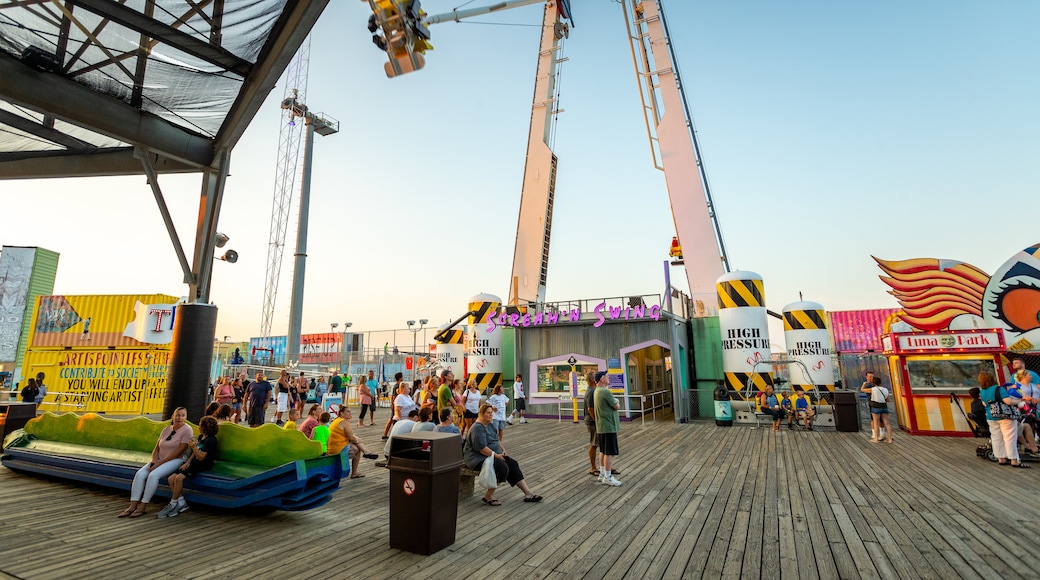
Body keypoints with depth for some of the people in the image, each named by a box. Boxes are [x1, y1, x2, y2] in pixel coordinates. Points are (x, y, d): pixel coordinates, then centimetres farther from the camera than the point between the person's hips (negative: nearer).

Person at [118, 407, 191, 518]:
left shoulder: (186, 430, -9)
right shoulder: (166, 429, 12)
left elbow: (179, 451, -14)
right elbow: (156, 448, 12)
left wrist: (160, 463, -15)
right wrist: (154, 461, -7)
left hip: (176, 460, -7)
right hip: (159, 460, 7)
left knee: (153, 475, -28)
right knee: (140, 474, -16)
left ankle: (143, 506, -17)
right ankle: (133, 506, -14)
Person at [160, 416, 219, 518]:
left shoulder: (211, 440, -14)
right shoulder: (201, 436, 16)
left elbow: (201, 457, -18)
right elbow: (194, 453, 17)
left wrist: (193, 447, -29)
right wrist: (188, 462, 1)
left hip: (203, 465, -10)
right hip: (194, 463, 10)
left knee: (179, 478, -26)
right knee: (171, 479, -6)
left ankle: (173, 504, -8)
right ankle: (181, 503, -1)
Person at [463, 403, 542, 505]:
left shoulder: (490, 425, 12)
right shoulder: (477, 428, -18)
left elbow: (497, 440, 23)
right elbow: (481, 448, -25)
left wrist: (503, 450, 6)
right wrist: (496, 455, -22)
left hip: (493, 454, 9)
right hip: (477, 457, -9)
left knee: (513, 464, -7)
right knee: (502, 467, -28)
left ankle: (528, 493, -7)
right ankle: (488, 497, -14)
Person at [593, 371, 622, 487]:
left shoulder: (597, 391, 12)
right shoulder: (605, 392, -20)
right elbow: (617, 406, -14)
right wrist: (616, 401, 5)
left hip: (601, 427, 10)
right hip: (608, 426, -10)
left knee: (603, 451, 16)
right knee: (609, 453, -3)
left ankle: (602, 474, 24)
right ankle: (607, 477, 3)